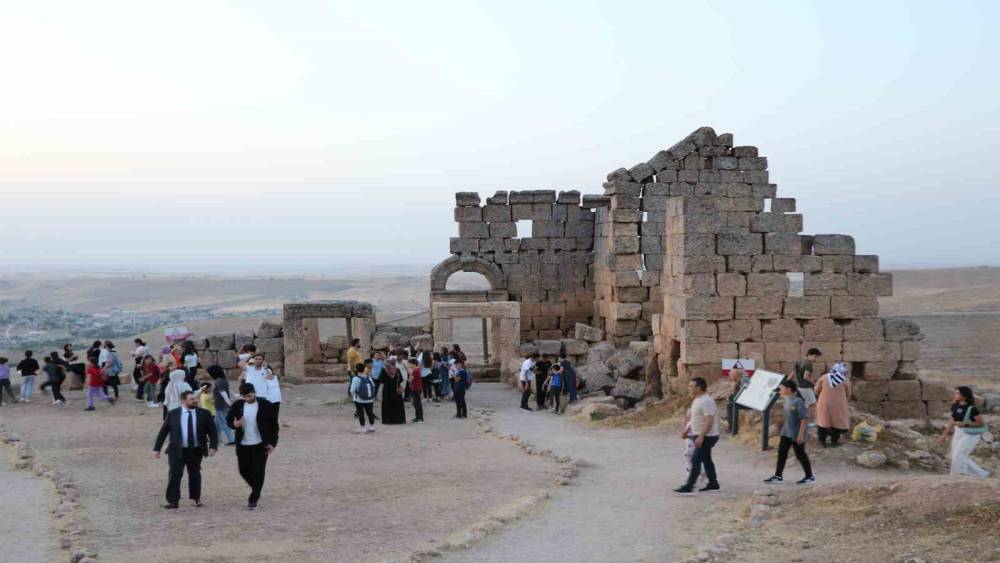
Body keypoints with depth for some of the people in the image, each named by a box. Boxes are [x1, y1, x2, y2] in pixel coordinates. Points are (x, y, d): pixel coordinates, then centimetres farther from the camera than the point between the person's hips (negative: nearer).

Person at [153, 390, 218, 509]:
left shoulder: (204, 414, 0)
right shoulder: (172, 414, -1)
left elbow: (212, 431, 0)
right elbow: (163, 432, 4)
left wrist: (213, 446, -13)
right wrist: (156, 448, 1)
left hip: (196, 451, 1)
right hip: (177, 451, -1)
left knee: (194, 474, 14)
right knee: (174, 475, -8)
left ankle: (195, 499, 30)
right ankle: (172, 501, -4)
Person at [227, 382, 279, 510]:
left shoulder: (265, 405, -9)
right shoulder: (237, 405, -2)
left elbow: (274, 424, -3)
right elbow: (228, 420, 8)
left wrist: (273, 443, -7)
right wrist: (235, 424, -17)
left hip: (260, 445, -3)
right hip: (243, 445, 3)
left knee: (258, 473, -2)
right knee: (244, 471, 10)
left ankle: (253, 499, 9)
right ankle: (256, 490, 37)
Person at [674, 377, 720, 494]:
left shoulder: (706, 401, -22)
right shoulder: (697, 400, 12)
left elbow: (710, 421, -27)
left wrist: (701, 437, -30)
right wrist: (687, 431, 21)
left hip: (707, 437, -10)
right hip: (700, 436, 10)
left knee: (695, 460, -11)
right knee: (706, 459, 16)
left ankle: (688, 487, -12)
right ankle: (713, 484, 26)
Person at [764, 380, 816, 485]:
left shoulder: (798, 401, -23)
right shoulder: (788, 399, 3)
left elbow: (804, 418, -23)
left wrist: (801, 434, -23)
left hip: (797, 434, -9)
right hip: (786, 432, 9)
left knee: (800, 455, 3)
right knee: (782, 453, 9)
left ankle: (810, 477, 18)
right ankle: (778, 476, 17)